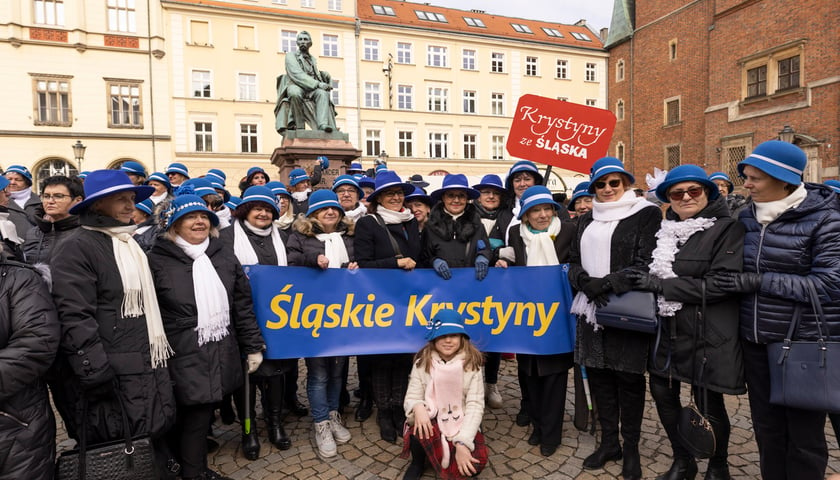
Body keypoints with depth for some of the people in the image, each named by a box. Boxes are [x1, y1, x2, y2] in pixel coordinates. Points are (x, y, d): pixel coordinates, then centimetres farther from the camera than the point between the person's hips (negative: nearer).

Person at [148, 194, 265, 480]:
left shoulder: (224, 258, 8)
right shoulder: (158, 260, -4)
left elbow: (243, 305, 9)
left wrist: (253, 347, 8)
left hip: (221, 356, 4)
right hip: (183, 358, -4)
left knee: (202, 413, 13)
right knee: (193, 416, 1)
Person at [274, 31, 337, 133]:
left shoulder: (313, 59, 26)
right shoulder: (291, 55, 8)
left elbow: (317, 76, 24)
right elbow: (297, 75, -9)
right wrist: (318, 84, -20)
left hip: (311, 89, 4)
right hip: (295, 86, -4)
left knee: (323, 93, -31)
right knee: (295, 93, -41)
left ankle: (323, 125, -46)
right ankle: (299, 126, -35)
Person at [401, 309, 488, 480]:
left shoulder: (471, 364, -7)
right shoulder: (422, 363, -5)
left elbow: (475, 405, -13)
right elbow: (411, 398, -9)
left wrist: (463, 443, -26)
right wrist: (418, 407, -35)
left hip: (461, 426, 0)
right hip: (431, 423, 0)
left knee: (475, 464, -27)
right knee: (420, 423, -35)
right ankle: (418, 463, 1)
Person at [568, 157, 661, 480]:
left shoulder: (646, 214, -1)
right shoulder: (587, 221, 16)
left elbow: (647, 263, -11)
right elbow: (574, 262, 11)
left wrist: (607, 283, -18)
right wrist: (587, 282, -10)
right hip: (592, 309, 5)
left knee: (629, 377, 4)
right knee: (598, 374, 10)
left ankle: (631, 448, 23)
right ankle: (609, 442, 27)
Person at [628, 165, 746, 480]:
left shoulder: (727, 228, -8)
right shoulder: (665, 229, 9)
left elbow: (721, 283, -18)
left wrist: (661, 285, -20)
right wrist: (635, 281, 1)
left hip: (707, 333, -6)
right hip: (667, 328, 6)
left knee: (708, 404, 7)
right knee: (662, 393, 12)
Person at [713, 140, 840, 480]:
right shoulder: (747, 217, 5)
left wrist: (760, 282, -22)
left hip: (806, 344, -4)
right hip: (756, 341, 5)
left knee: (804, 433, 10)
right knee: (766, 427, 16)